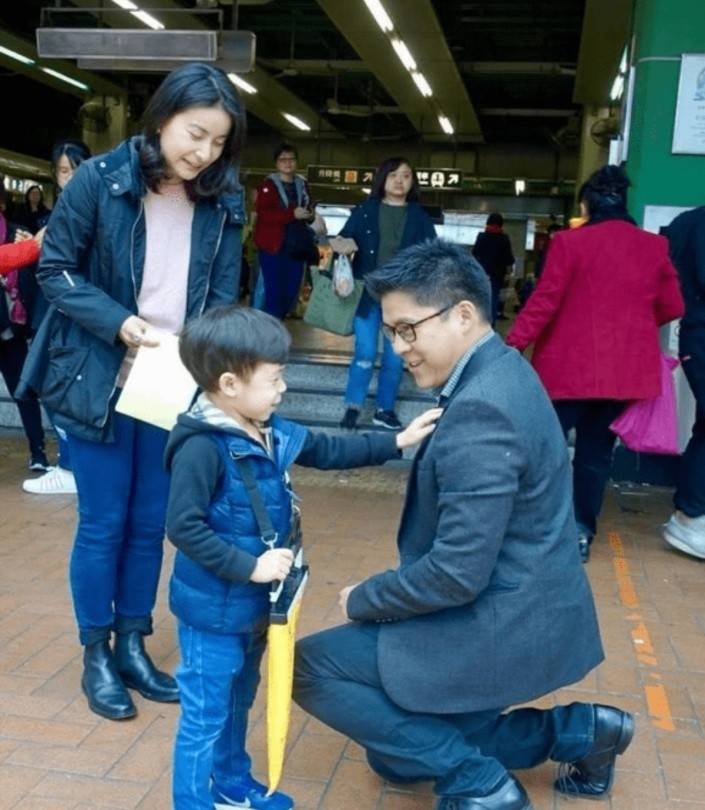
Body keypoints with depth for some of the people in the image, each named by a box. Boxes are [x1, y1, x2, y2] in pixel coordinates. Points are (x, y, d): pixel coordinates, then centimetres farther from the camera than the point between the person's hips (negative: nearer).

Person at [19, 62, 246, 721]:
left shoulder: (222, 201, -1)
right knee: (103, 523, 5)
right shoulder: (99, 179, -11)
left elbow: (222, 296, 3)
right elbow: (54, 270, -7)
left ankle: (132, 646, 29)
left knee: (151, 522, 11)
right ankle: (95, 657, 24)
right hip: (99, 380, -3)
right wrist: (118, 323, -20)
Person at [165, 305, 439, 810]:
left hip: (254, 604, 9)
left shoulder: (272, 433, 0)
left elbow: (329, 451, 13)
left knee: (238, 700, 26)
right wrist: (250, 566, -26)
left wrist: (397, 442, 10)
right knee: (205, 715, 6)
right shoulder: (201, 447, -26)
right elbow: (184, 527, -27)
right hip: (213, 609, -9)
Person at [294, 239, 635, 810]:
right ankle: (578, 731, 18)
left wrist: (362, 600, -12)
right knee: (395, 756, 21)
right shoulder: (502, 372, 5)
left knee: (310, 666, -5)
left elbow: (458, 574, -27)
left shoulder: (479, 410, -27)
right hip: (518, 612, 10)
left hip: (498, 627, -10)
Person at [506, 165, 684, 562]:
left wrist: (512, 345, -4)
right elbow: (672, 307, 9)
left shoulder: (571, 242, -9)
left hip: (572, 365, -3)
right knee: (597, 451, 12)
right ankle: (582, 531, 15)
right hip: (626, 369, 4)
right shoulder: (655, 246, 4)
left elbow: (544, 302, -10)